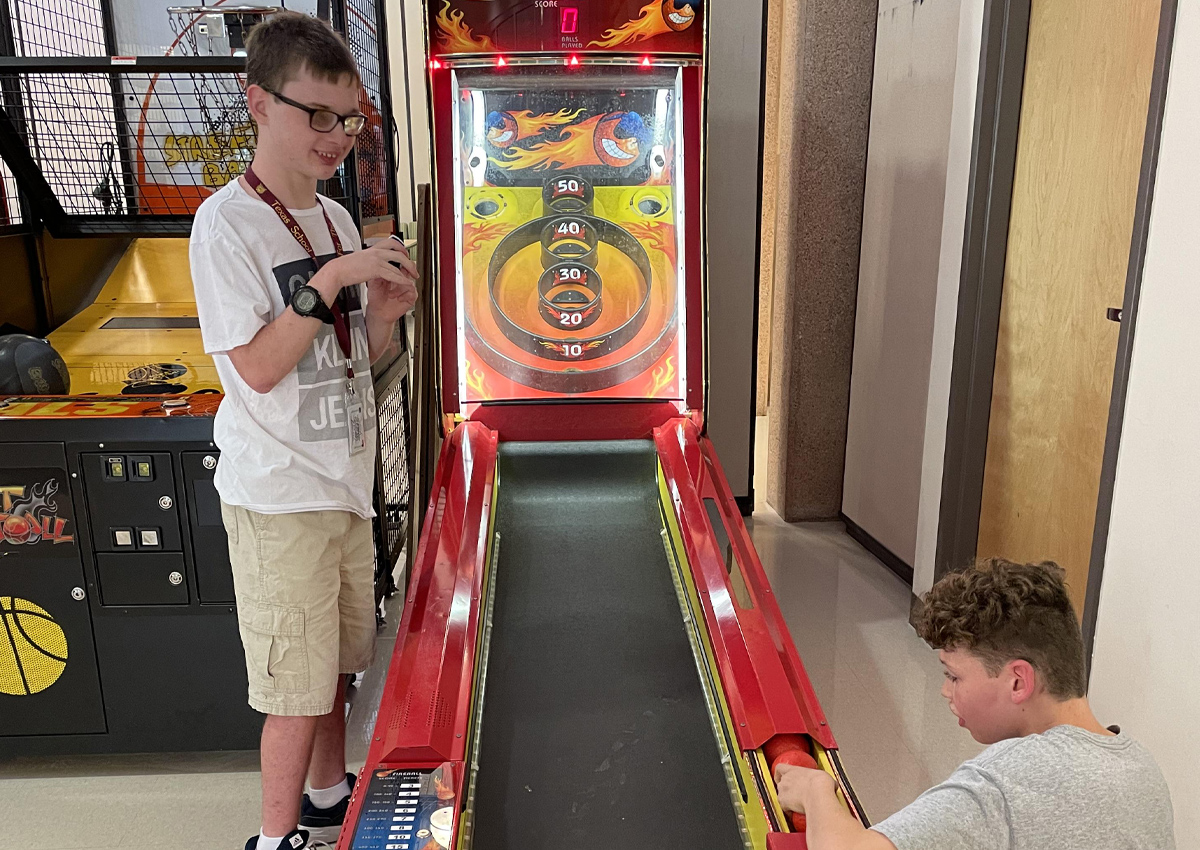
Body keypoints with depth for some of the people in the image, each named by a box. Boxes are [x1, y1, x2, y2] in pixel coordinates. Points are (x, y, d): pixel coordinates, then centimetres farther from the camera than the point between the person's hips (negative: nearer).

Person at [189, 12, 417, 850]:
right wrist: (328, 283, -22)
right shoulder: (227, 222, -13)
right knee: (298, 686, 3)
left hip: (345, 481, 7)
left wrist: (385, 313, -7)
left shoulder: (337, 218, 9)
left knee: (336, 663, 20)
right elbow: (257, 367, -18)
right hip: (279, 497, -7)